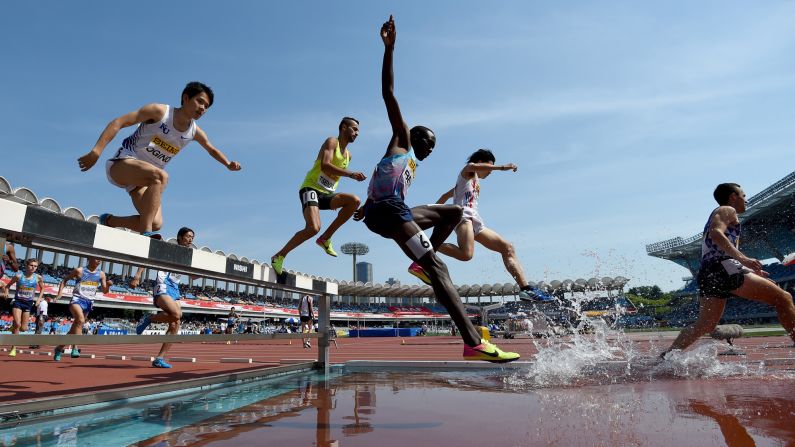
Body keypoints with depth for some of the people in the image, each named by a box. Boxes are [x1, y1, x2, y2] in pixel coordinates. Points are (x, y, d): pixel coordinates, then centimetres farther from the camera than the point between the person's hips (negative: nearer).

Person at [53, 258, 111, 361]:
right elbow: (65, 280, 10)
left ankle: (59, 348, 31)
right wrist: (60, 292, -1)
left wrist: (108, 285, -12)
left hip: (89, 302, 5)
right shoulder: (79, 271, -3)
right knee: (81, 320, -32)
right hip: (77, 299, -4)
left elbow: (104, 291, 9)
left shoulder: (101, 274, 6)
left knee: (74, 328, 12)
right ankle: (75, 347, -35)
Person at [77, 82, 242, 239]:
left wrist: (228, 164, 2)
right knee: (160, 176, -38)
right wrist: (96, 151, -25)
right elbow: (118, 123, -16)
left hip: (143, 179, 6)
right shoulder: (160, 111, -14)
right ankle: (146, 233, -37)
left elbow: (212, 150, 21)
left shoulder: (195, 132, 3)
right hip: (122, 164, -6)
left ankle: (108, 221, 11)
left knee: (156, 224, -13)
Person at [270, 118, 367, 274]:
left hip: (326, 193, 8)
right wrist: (351, 174, -27)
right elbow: (325, 166, -22)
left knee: (354, 201, -17)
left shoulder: (348, 155, 19)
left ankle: (325, 238, -9)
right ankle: (279, 256, -8)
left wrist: (335, 201, 23)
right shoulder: (331, 142, -5)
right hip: (311, 189, -8)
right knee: (313, 228, -27)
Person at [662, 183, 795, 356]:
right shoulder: (727, 210, 7)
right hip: (723, 268, -9)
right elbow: (716, 233, -15)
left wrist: (752, 270, 36)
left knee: (704, 325, 7)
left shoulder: (715, 215, 35)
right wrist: (742, 258, -24)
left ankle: (666, 356, -1)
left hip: (707, 272, 9)